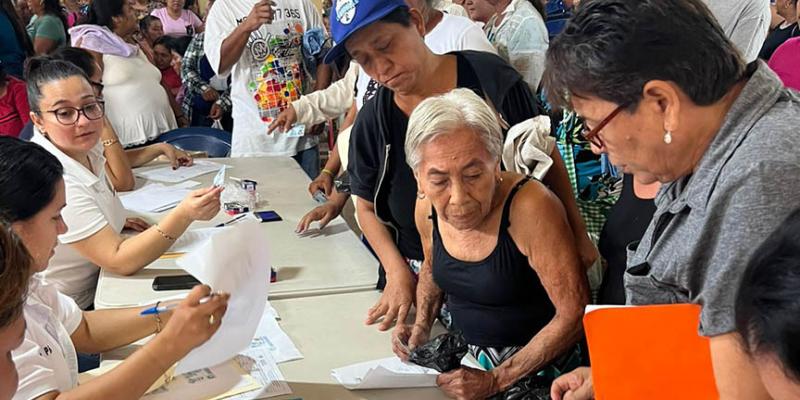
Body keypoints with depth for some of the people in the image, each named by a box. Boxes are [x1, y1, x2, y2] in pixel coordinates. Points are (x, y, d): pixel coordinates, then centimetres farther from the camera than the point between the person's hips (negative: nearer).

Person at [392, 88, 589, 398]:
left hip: (537, 369, -5)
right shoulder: (427, 208, -6)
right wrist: (421, 328, 2)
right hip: (468, 358, 5)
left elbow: (575, 312, -21)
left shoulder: (530, 208, -25)